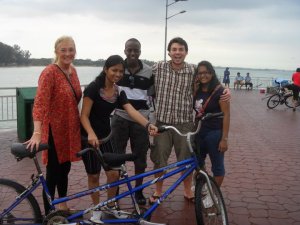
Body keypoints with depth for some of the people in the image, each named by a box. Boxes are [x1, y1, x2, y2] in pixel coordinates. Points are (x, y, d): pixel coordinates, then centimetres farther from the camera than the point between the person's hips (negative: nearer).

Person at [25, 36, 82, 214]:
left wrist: (78, 123, 17)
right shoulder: (49, 72, -19)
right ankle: (49, 214, 19)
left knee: (65, 168, 20)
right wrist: (37, 133, -38)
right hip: (54, 129, -7)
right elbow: (40, 103, -28)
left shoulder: (73, 70, 5)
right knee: (53, 172, 3)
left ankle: (62, 203, 40)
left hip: (69, 128, 7)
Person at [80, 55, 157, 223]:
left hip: (105, 135, 5)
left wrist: (148, 124, -33)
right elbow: (84, 116, -19)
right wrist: (91, 134, -37)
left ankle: (111, 206, 26)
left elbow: (132, 111, -16)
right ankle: (97, 209, 25)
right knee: (94, 175, 6)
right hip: (90, 137, -5)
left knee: (114, 173, 3)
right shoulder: (93, 88, -17)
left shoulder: (119, 93, 0)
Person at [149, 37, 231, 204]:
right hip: (162, 121, 0)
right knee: (159, 159, 10)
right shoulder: (158, 68, -3)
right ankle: (158, 191, 30)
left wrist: (225, 90, -10)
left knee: (187, 159, 12)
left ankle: (188, 191, 33)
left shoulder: (194, 71, -3)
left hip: (185, 122, 0)